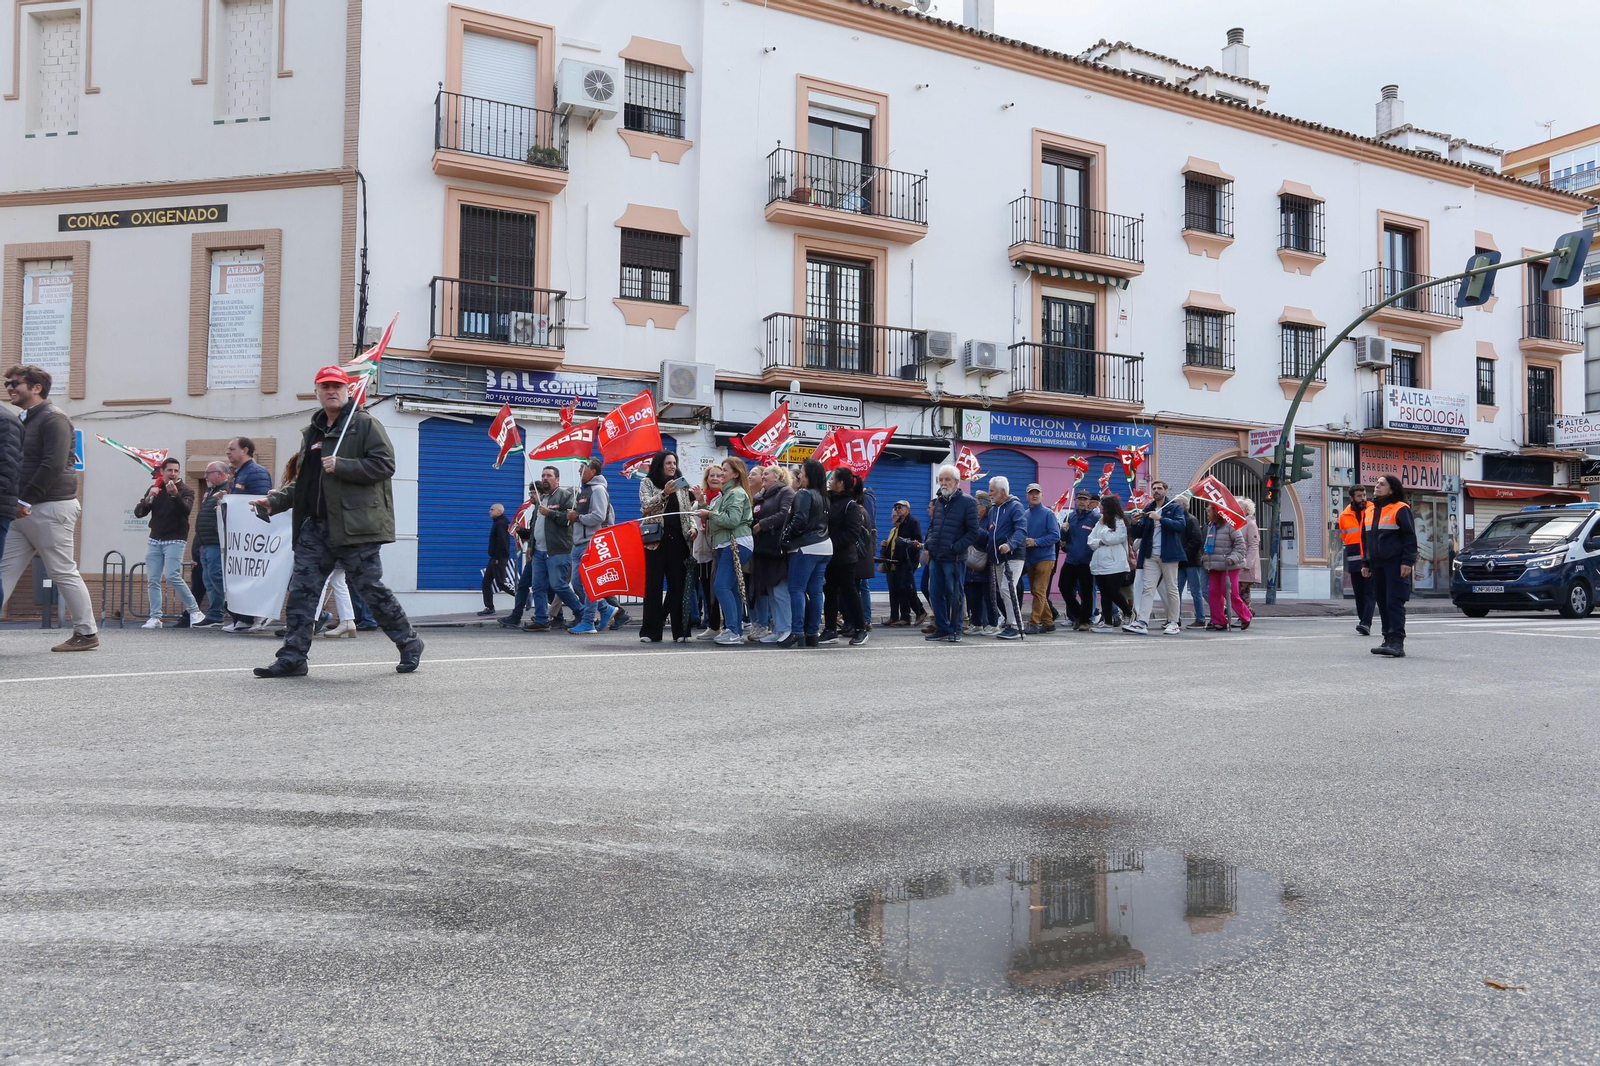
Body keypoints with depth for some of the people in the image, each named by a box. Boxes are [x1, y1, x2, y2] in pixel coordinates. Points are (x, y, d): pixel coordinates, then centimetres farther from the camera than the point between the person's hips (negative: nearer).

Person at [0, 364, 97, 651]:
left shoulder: (53, 418, -10)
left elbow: (53, 464, -20)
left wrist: (26, 500, -19)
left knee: (64, 572, -4)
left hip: (50, 508, -9)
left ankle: (87, 633, 5)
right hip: (24, 510, 9)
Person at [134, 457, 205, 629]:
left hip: (175, 541, -5)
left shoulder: (186, 491, -1)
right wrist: (148, 499, -14)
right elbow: (138, 513, 4)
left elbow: (186, 510, -20)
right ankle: (155, 618, 0)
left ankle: (194, 611, -8)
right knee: (152, 580, -1)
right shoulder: (154, 489, 11)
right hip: (154, 541, 5)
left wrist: (175, 494, -35)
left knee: (172, 576, -17)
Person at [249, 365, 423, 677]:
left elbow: (384, 464, -12)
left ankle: (409, 644, 15)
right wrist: (274, 500, 13)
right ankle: (292, 658, 6)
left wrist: (341, 466, -18)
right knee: (301, 590, 2)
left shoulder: (365, 424, -1)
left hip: (354, 525, -7)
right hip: (315, 525, 7)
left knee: (370, 588, -1)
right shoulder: (312, 432, 21)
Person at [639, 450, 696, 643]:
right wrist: (664, 493, -21)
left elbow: (688, 510, 14)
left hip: (677, 539, 3)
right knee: (653, 585, -1)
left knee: (678, 584, 1)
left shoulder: (681, 484, 15)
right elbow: (646, 506, -9)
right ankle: (651, 632, 2)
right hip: (656, 539, -3)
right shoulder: (647, 483, 6)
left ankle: (679, 630, 5)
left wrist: (692, 527, -3)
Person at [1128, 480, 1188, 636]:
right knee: (1148, 588, -4)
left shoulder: (1175, 508, 3)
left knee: (1172, 589, 2)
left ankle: (1174, 623, 7)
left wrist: (1160, 518, -21)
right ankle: (1142, 622, -11)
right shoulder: (1148, 511, 17)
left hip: (1168, 554, -4)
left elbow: (1181, 525, -14)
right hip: (1151, 555, 4)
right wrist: (1135, 523, -6)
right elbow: (1138, 534, 15)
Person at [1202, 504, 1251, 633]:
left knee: (1230, 593, -9)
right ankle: (1218, 621, 10)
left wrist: (1233, 557, -22)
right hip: (1214, 566, 8)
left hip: (1229, 566, -8)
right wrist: (1207, 560, 19)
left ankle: (1245, 617, 11)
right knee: (1214, 593, 4)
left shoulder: (1229, 525, -10)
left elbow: (1240, 543, -12)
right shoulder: (1211, 527, 16)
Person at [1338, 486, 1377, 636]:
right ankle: (1363, 622, 15)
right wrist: (1354, 549, 11)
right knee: (1359, 594, 7)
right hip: (1354, 561, 3)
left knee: (1370, 592, -10)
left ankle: (1366, 623, -18)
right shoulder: (1344, 516, 7)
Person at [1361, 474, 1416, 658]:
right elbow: (1365, 539, 22)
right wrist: (1365, 563, 17)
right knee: (1382, 603, 9)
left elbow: (1410, 537, -8)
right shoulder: (1370, 511, 18)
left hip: (1395, 564, -7)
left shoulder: (1400, 509, -4)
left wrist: (1407, 561, -14)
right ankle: (1388, 640, 16)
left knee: (1394, 603, -11)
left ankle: (1397, 642, -13)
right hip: (1377, 565, 7)